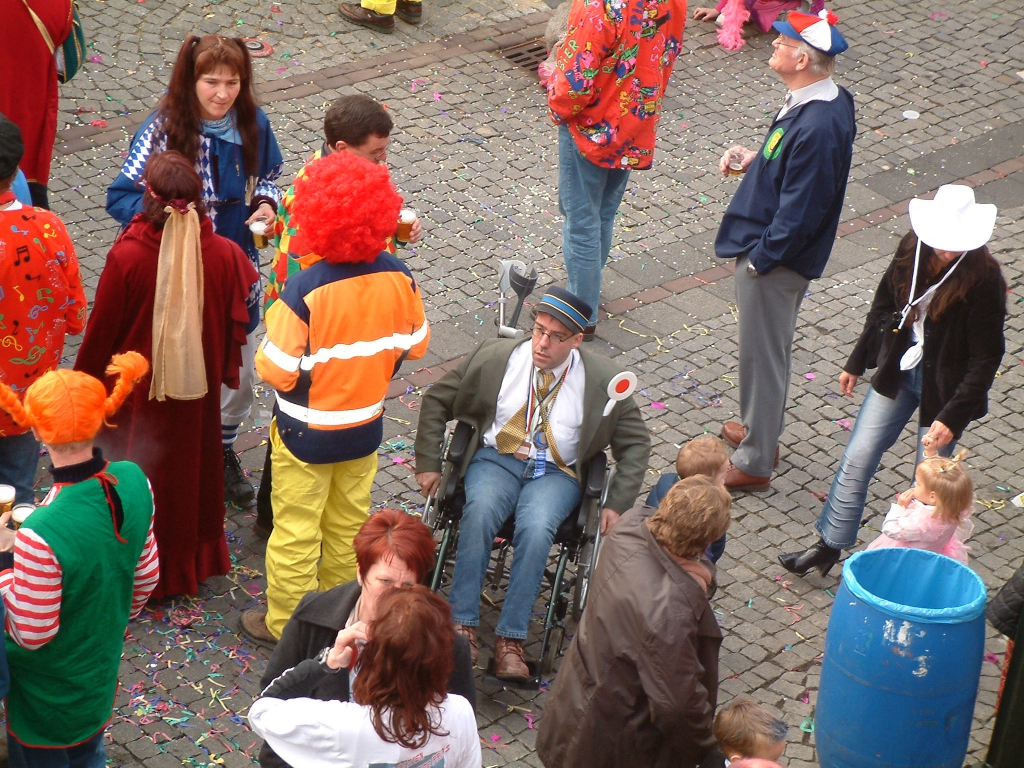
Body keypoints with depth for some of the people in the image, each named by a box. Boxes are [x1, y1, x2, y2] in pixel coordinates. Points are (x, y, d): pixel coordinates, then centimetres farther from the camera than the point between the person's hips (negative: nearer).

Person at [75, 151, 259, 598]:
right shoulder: (223, 254, -17)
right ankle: (198, 558, 41)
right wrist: (224, 371, 15)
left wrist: (84, 385, 3)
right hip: (197, 388, 2)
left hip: (137, 392, -2)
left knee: (141, 476, 17)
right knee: (194, 464, 24)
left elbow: (102, 331, -13)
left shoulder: (127, 256, -25)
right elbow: (235, 323, -3)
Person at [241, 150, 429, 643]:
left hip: (306, 433, -4)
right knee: (349, 521, 24)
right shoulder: (398, 278, -16)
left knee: (296, 529, 12)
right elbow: (415, 344, -1)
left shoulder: (304, 293, -30)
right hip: (365, 426, 5)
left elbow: (277, 372, -23)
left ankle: (284, 624, 27)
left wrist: (272, 329, -5)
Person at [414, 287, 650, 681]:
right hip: (496, 459, 1)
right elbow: (437, 399, 9)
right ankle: (463, 626, -28)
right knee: (480, 511, -33)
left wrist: (617, 505, -4)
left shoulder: (602, 379, -3)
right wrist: (428, 464, 3)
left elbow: (635, 443, 6)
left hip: (557, 473, -1)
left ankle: (510, 640, -28)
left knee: (536, 528, -33)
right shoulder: (495, 356, -1)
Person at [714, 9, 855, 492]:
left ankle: (754, 463, 20)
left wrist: (760, 258, -18)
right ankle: (759, 430, 44)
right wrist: (753, 160, 3)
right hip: (770, 248, 10)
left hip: (776, 261, -10)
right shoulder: (828, 100, 0)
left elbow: (801, 211, -27)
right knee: (768, 350, 25)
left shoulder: (818, 126, -31)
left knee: (762, 355, 5)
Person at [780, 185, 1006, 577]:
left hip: (943, 387, -5)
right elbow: (883, 307, 8)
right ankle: (830, 545, 23)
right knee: (856, 460, 9)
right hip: (898, 371, 5)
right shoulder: (912, 250, -9)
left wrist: (952, 417, -21)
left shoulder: (983, 279, -23)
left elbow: (985, 359, -18)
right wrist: (857, 362, 16)